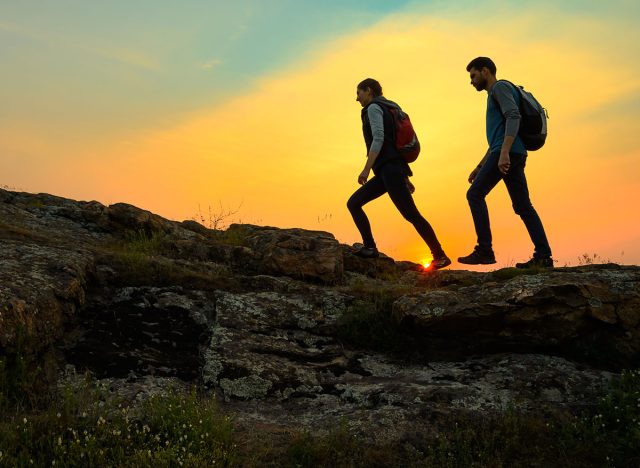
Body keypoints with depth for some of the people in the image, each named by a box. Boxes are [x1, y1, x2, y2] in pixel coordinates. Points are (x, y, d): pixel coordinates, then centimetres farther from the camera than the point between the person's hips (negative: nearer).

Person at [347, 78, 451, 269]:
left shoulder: (373, 108, -1)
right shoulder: (388, 111, 28)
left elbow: (378, 139, -16)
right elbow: (398, 146, 26)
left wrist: (366, 169, -20)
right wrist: (405, 178, 24)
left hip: (389, 168, -10)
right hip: (389, 171, 10)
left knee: (411, 214, -12)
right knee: (353, 203, 4)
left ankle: (440, 256, -9)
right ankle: (369, 247, -7)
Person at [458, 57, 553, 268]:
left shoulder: (501, 87, 2)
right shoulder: (494, 95, 31)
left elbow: (514, 117, -16)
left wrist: (504, 153, -26)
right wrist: (479, 168, 29)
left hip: (507, 153, -10)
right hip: (515, 156, 10)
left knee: (475, 194, -9)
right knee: (523, 206, 3)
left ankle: (484, 250, -13)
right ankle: (543, 255, -2)